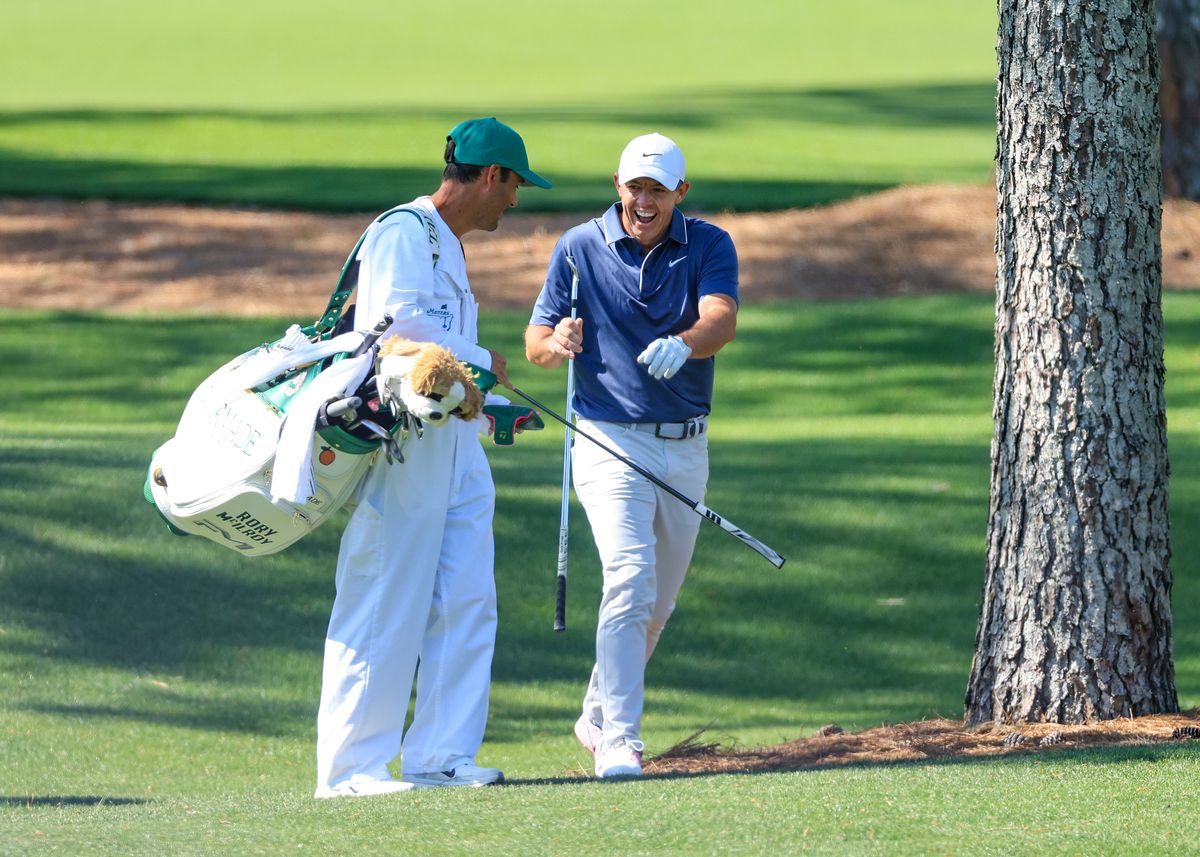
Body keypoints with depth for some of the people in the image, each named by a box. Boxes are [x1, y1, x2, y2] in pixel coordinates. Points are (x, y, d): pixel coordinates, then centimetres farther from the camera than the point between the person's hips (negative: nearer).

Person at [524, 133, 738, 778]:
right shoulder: (579, 248, -2)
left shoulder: (708, 246, -2)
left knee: (657, 603, 14)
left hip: (685, 450, 3)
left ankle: (597, 716, 34)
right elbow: (535, 344, 1)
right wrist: (558, 343, -23)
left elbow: (722, 318, -21)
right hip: (612, 441, -3)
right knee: (629, 580, -20)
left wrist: (683, 344, -44)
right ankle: (618, 741, -24)